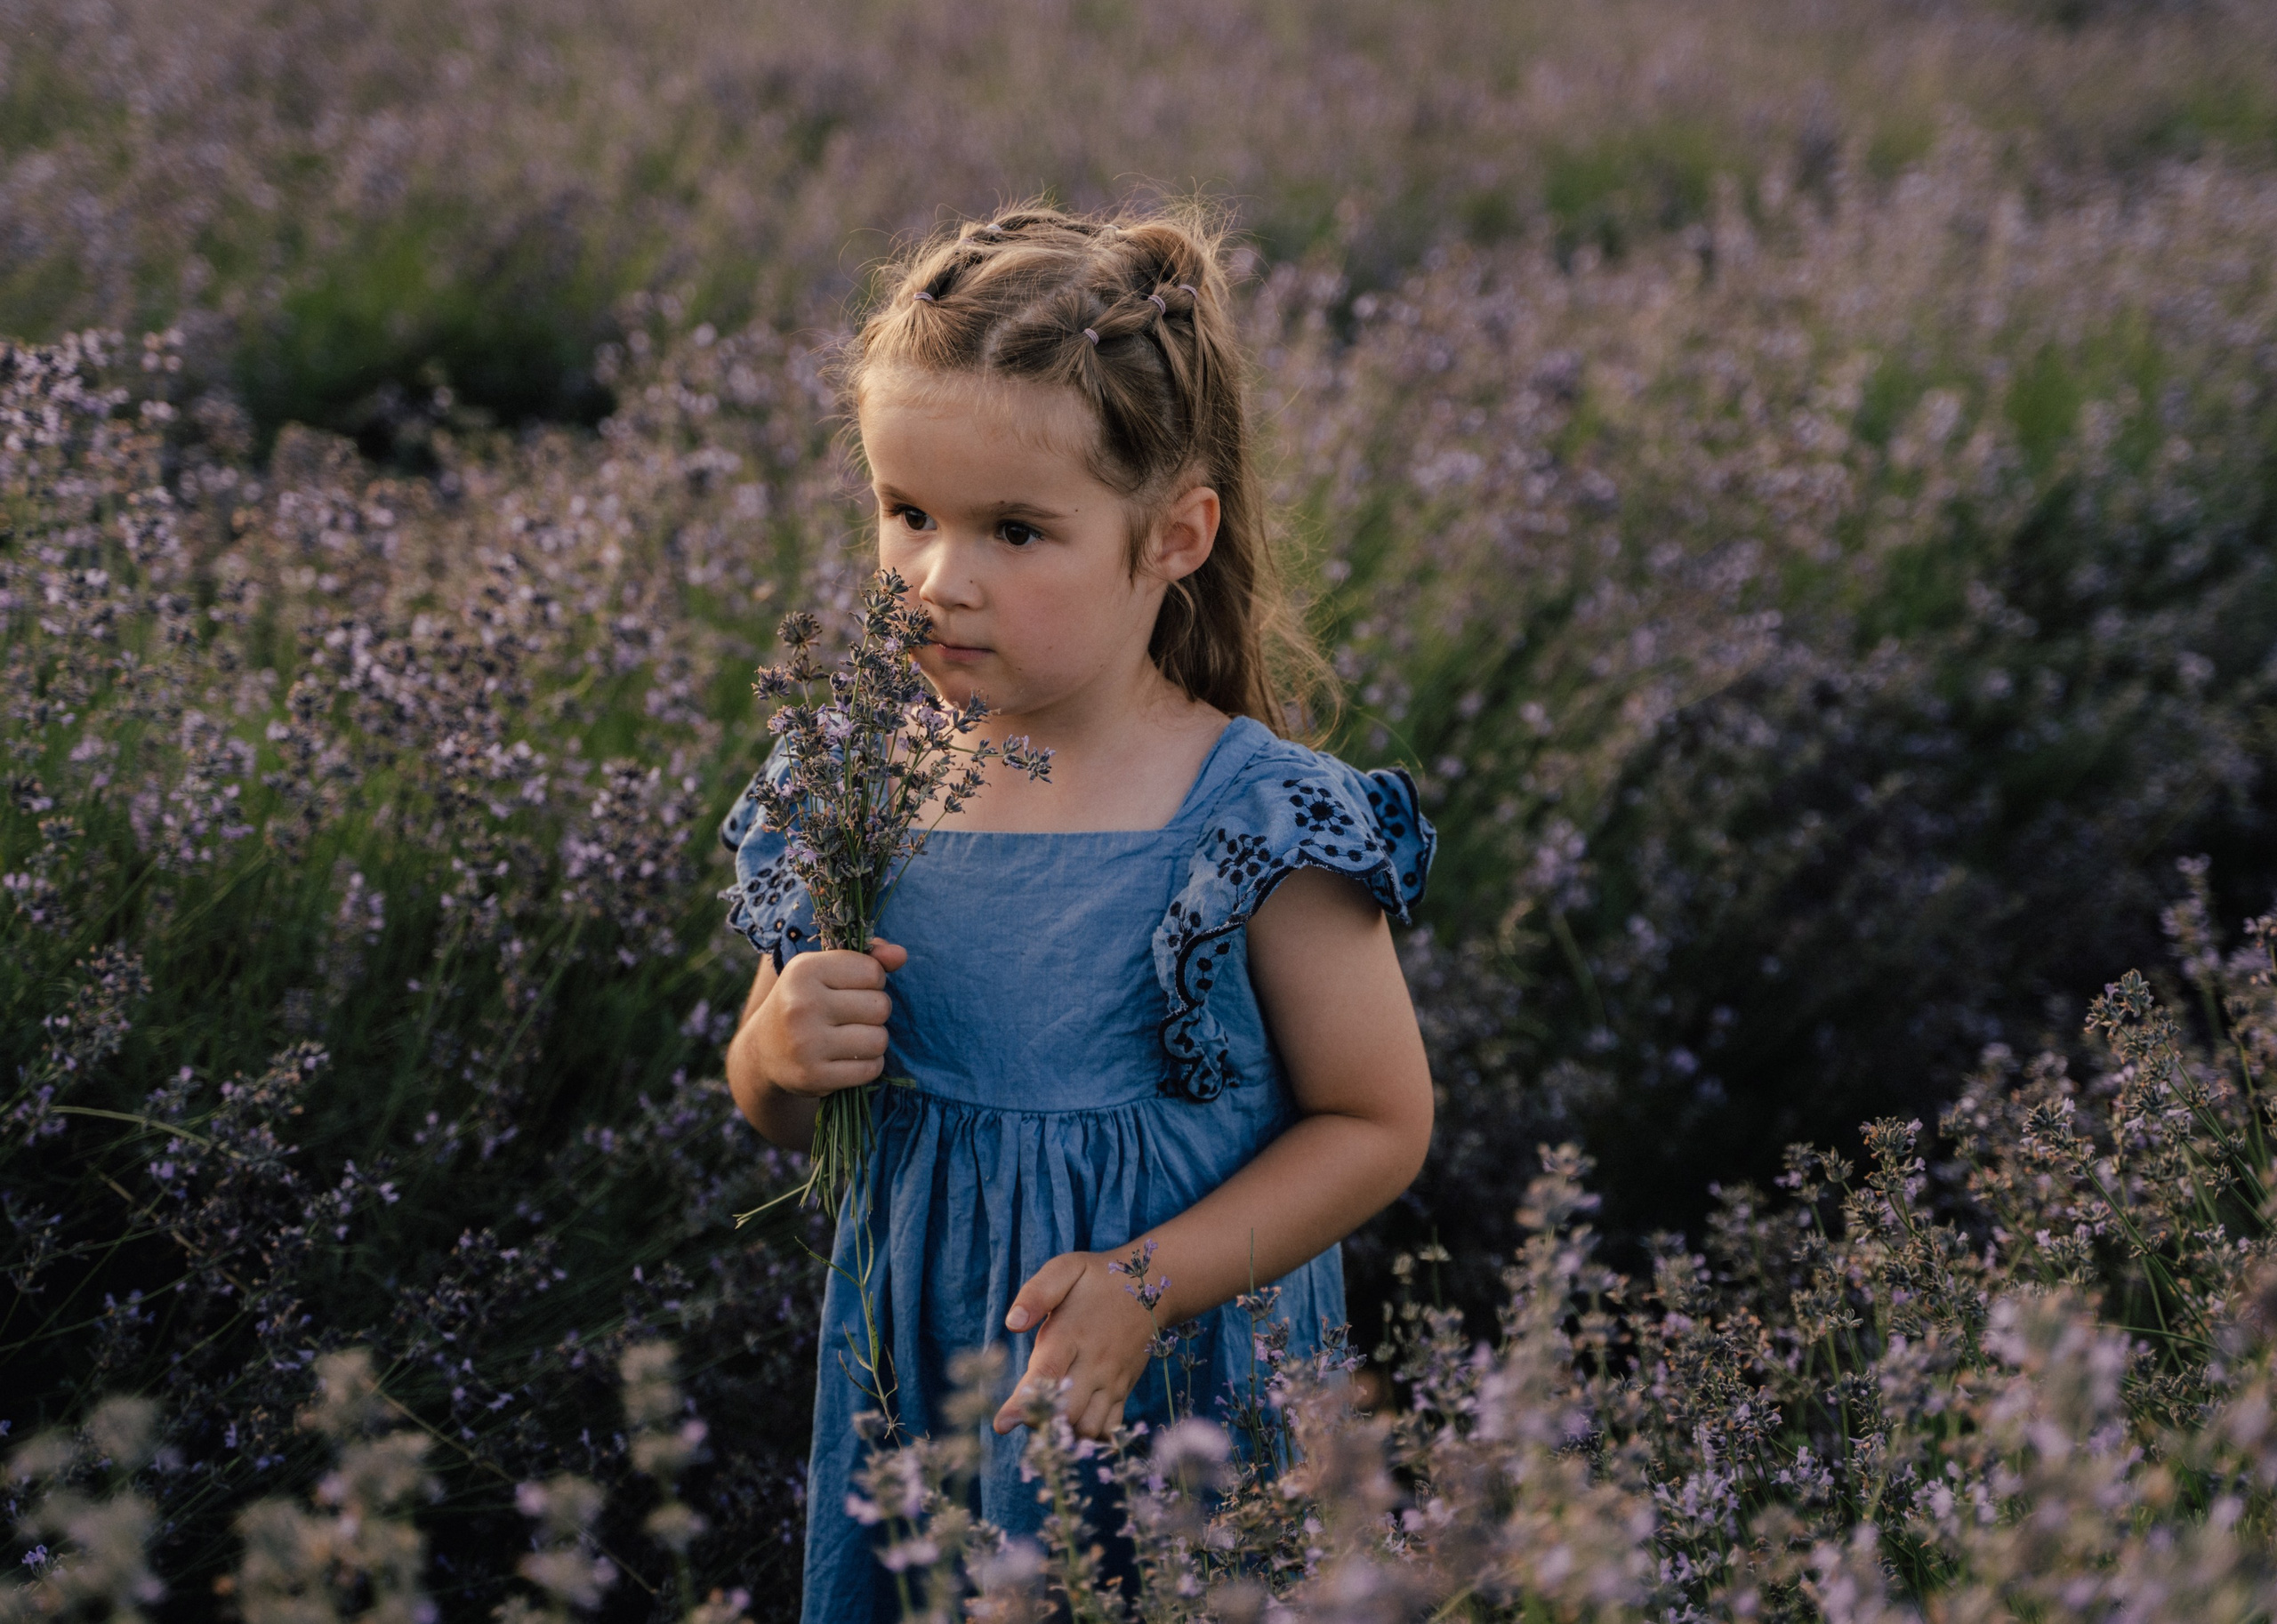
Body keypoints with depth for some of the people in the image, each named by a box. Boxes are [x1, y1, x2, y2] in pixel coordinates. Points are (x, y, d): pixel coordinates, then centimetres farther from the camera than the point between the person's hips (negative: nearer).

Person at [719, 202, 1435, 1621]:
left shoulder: (1257, 825, -15)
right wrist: (780, 1060, -13)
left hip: (1178, 1399, -3)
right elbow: (785, 1123, 10)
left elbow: (1380, 1124, -8)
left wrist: (1145, 1286, -18)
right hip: (915, 1387, 3)